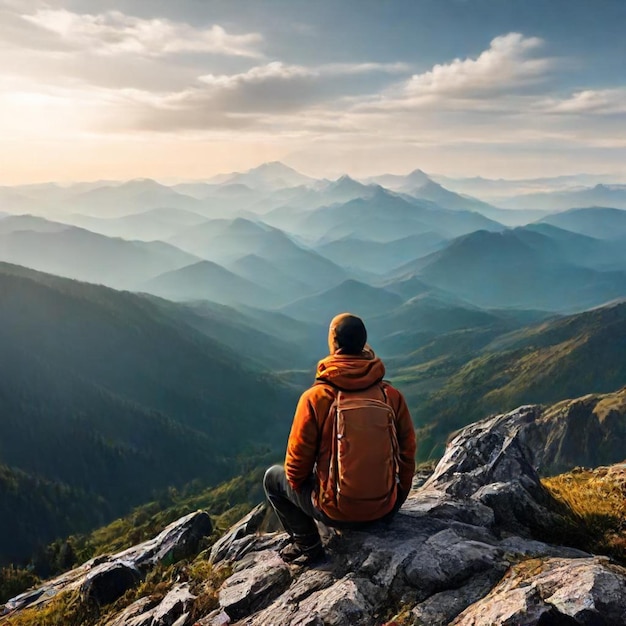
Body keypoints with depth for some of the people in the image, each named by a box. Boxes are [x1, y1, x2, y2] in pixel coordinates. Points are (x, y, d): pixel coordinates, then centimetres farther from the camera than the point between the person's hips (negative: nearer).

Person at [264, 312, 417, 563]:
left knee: (273, 477, 21)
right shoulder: (391, 395, -8)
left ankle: (307, 543, 17)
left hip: (335, 511, -3)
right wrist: (397, 498, 19)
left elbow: (297, 464, -9)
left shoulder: (314, 398, -17)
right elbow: (407, 455, 2)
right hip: (384, 509, 3)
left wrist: (298, 485, 14)